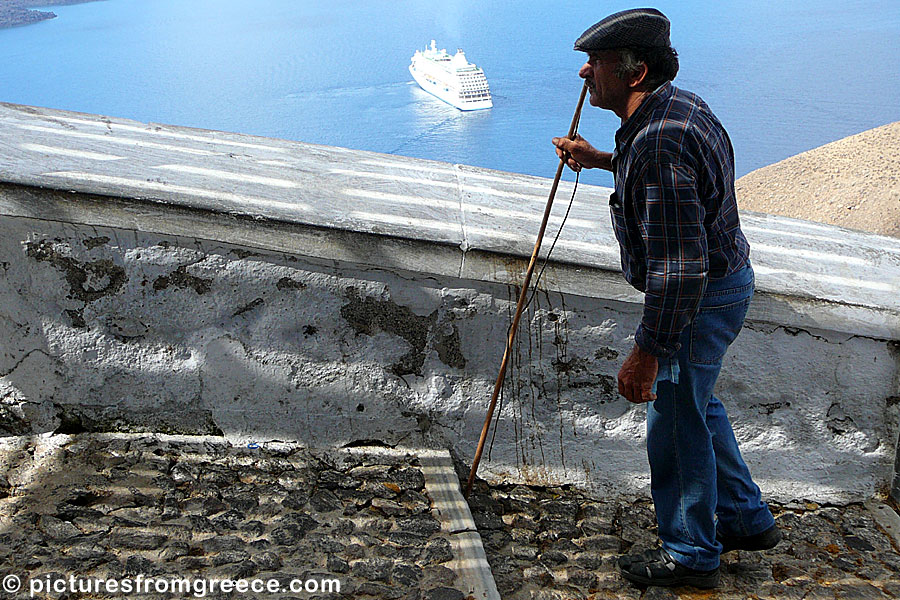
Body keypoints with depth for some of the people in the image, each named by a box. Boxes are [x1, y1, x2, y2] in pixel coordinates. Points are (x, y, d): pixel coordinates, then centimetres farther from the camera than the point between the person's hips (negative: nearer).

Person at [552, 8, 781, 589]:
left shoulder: (659, 141, -30)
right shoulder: (679, 104, 4)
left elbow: (680, 267, -32)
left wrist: (647, 352, -27)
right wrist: (602, 161, 20)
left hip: (699, 301, -11)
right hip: (723, 279, 11)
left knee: (676, 424, 6)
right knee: (696, 405, 25)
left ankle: (691, 554, 27)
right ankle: (746, 519, 41)